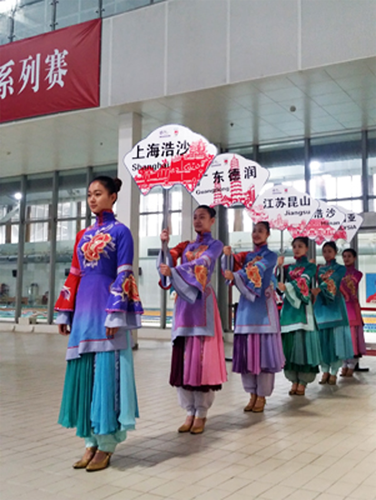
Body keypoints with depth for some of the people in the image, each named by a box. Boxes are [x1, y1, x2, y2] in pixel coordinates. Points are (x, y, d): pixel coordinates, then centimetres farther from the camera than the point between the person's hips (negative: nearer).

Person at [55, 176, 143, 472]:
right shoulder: (84, 235, 17)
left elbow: (124, 275, -9)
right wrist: (64, 312, 12)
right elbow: (74, 276, 16)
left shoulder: (120, 232, -2)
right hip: (84, 310, 7)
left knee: (106, 373, -3)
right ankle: (91, 442, 18)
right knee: (83, 374, 7)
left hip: (106, 309, -6)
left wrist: (115, 314, -16)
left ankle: (106, 446, 8)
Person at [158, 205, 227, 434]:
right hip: (184, 302, 5)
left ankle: (202, 413, 3)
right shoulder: (186, 245, 19)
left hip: (202, 302, -5)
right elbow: (168, 261, 3)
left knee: (202, 355, -6)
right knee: (183, 355, 2)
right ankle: (190, 411, 10)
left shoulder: (215, 245, 4)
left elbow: (200, 265, -15)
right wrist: (165, 244, -15)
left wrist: (173, 271, -27)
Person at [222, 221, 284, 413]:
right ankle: (252, 394, 13)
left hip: (263, 307, -5)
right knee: (246, 350, 4)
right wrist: (228, 256, -18)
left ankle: (262, 396, 3)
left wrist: (235, 276, -33)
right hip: (246, 306, 5)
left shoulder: (270, 256, 2)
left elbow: (257, 269, -18)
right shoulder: (246, 256, 18)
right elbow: (230, 269, 3)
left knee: (263, 349, -5)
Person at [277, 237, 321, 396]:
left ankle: (302, 382, -3)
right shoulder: (289, 268, 18)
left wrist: (286, 287, -32)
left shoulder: (310, 266, 4)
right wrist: (279, 266, -7)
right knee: (289, 342, 1)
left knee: (302, 340, -8)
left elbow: (303, 283, -15)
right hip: (288, 307, 4)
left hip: (302, 308, -4)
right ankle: (294, 381, 8)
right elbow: (279, 282, 5)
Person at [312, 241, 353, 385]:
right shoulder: (320, 269, 16)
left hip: (335, 305, -3)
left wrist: (318, 289, -34)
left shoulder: (341, 268, 1)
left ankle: (334, 372, 1)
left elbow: (332, 279, -18)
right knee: (322, 337, 1)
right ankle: (325, 371, 10)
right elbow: (318, 282, 10)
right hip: (321, 305, 4)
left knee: (335, 337, -5)